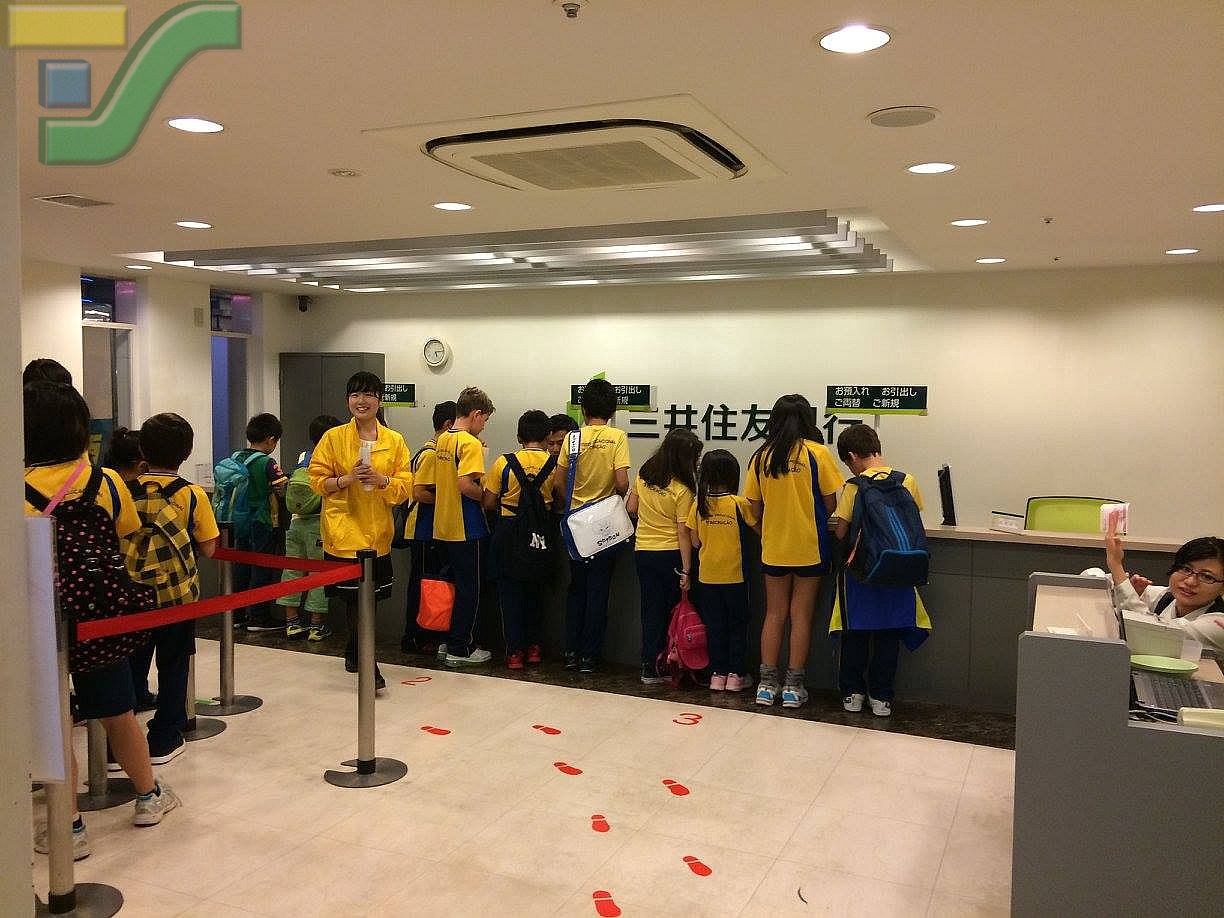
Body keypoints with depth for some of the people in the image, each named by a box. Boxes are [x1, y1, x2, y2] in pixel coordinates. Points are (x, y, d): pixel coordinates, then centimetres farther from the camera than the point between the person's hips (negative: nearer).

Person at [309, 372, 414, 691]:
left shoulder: (394, 441, 4)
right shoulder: (333, 438, -1)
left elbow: (405, 486, 2)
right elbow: (317, 480, -1)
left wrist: (381, 479, -16)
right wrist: (348, 478, -16)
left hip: (378, 532, 3)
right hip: (344, 528, -3)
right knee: (356, 596, -7)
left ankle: (354, 653, 32)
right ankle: (368, 665, -2)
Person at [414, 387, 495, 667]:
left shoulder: (441, 441, 10)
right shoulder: (470, 443, -14)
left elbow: (420, 492, 14)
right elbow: (465, 484, -27)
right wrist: (487, 496, -12)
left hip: (443, 528, 8)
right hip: (467, 529, -8)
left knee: (454, 586, 18)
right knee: (469, 591, 3)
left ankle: (449, 643, 24)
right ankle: (461, 649, 10)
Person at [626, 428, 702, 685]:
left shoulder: (644, 474, 0)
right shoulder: (682, 490, -14)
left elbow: (631, 508, 10)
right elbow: (682, 532, -15)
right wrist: (685, 570, -13)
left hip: (642, 551, 5)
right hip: (670, 554, -5)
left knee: (651, 610, 9)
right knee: (676, 610, 8)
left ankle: (650, 668, 10)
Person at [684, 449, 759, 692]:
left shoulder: (699, 504, -4)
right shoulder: (740, 504, -11)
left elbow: (695, 542, -1)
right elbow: (759, 530, -1)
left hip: (707, 576, 2)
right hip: (734, 576, -2)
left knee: (714, 625, 11)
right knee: (737, 624, 11)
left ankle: (717, 674, 15)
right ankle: (736, 674, 14)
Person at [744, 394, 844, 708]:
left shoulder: (761, 456, -1)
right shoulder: (817, 452, -8)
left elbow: (755, 509, 2)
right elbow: (829, 503, -5)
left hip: (773, 547, 2)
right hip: (809, 546, -2)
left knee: (774, 614, 12)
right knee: (801, 615, 7)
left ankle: (767, 684, 14)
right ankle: (793, 687, 11)